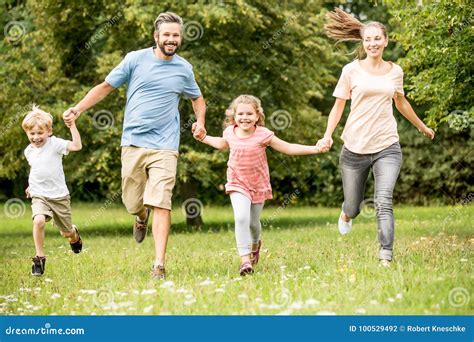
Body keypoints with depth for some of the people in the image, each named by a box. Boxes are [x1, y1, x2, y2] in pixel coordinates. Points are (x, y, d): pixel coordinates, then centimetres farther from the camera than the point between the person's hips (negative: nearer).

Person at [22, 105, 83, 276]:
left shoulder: (55, 144, -11)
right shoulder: (28, 151, 4)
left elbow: (77, 146, -26)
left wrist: (72, 125, -30)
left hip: (59, 195, -2)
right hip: (39, 196, 2)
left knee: (67, 232, 12)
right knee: (38, 221, -29)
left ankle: (75, 234, 52)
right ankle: (39, 258, -15)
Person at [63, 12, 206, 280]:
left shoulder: (184, 69, 6)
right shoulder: (135, 59, 1)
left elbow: (198, 99, 23)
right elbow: (106, 87, 7)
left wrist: (200, 122, 4)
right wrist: (78, 109, -3)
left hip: (165, 147, -1)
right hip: (133, 143, 1)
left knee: (161, 205, -14)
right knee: (132, 204, 7)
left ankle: (159, 266, -13)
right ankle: (142, 215, 46)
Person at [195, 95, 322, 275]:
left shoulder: (263, 134, -15)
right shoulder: (230, 133, -6)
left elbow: (288, 148, -10)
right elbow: (222, 144, 21)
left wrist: (315, 149, -16)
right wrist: (203, 138, 14)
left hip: (259, 185, 0)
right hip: (238, 184, 0)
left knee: (253, 222, 11)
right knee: (241, 218, -21)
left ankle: (255, 244, 47)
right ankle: (245, 259, -19)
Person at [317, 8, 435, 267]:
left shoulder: (395, 71, 8)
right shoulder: (352, 70, -1)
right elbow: (338, 105, 2)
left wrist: (421, 126, 37)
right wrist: (328, 135, -12)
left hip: (387, 148, 1)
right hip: (355, 148, -1)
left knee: (384, 202, -18)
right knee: (353, 207, 10)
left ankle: (386, 258, -19)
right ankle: (347, 213, 48)